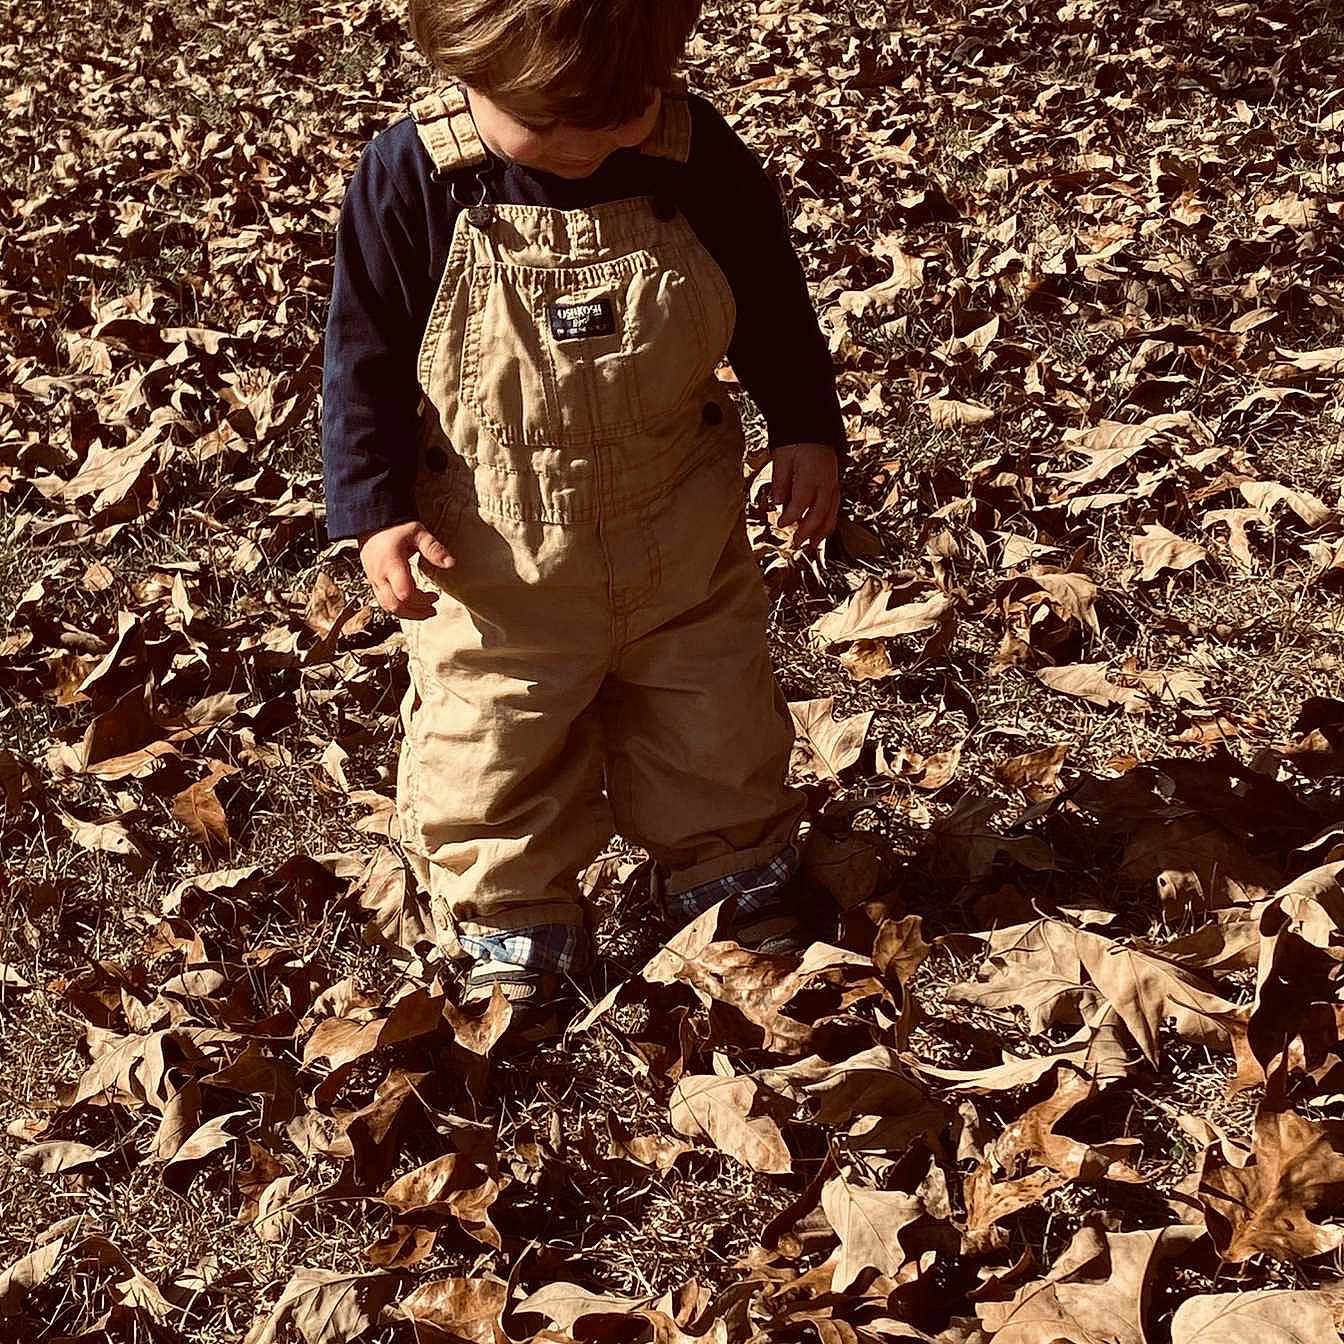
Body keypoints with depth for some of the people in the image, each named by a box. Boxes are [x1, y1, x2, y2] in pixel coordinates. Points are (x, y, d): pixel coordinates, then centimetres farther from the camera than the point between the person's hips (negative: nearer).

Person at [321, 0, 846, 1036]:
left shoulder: (697, 157, -14)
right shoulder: (413, 179, -20)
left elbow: (771, 301, 3)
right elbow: (364, 358, -11)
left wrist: (809, 431, 4)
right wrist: (376, 510, -16)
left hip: (681, 539, 2)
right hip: (496, 561, -2)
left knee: (714, 733, 19)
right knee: (491, 755, 10)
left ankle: (734, 882, 43)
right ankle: (513, 924, 32)